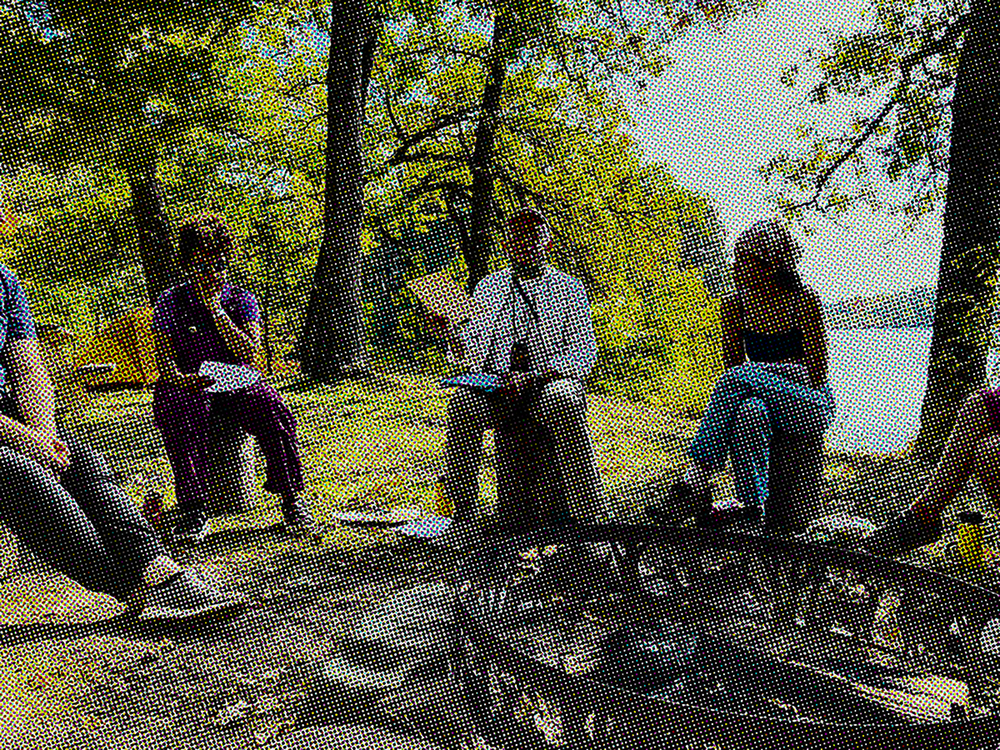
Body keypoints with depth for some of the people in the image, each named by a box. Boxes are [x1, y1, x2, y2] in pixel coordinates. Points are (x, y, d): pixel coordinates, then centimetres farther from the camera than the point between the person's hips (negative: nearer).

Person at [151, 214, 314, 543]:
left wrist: (214, 307, -12)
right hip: (188, 387, -1)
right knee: (179, 415, -37)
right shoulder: (171, 302, 4)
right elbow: (165, 363, -5)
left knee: (276, 412, -30)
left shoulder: (241, 300, 6)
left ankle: (292, 500, -17)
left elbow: (249, 353, -10)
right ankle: (193, 510, -30)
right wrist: (183, 379, -28)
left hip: (237, 383, 1)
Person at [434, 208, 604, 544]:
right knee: (462, 403, -30)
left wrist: (533, 377, -18)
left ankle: (587, 513, -27)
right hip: (497, 383, 2)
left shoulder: (568, 287, 7)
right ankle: (464, 511, -18)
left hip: (552, 381, -1)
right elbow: (471, 356, 3)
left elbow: (583, 354, -3)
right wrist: (450, 330, -20)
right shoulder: (489, 287, 12)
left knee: (563, 402, -36)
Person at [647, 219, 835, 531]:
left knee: (741, 376, -33)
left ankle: (696, 480, -38)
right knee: (750, 411, -36)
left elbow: (817, 372, -10)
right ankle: (752, 507, -35)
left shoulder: (803, 300, -10)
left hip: (811, 406, -3)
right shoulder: (734, 305, 2)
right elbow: (732, 365, 7)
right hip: (763, 399, 4)